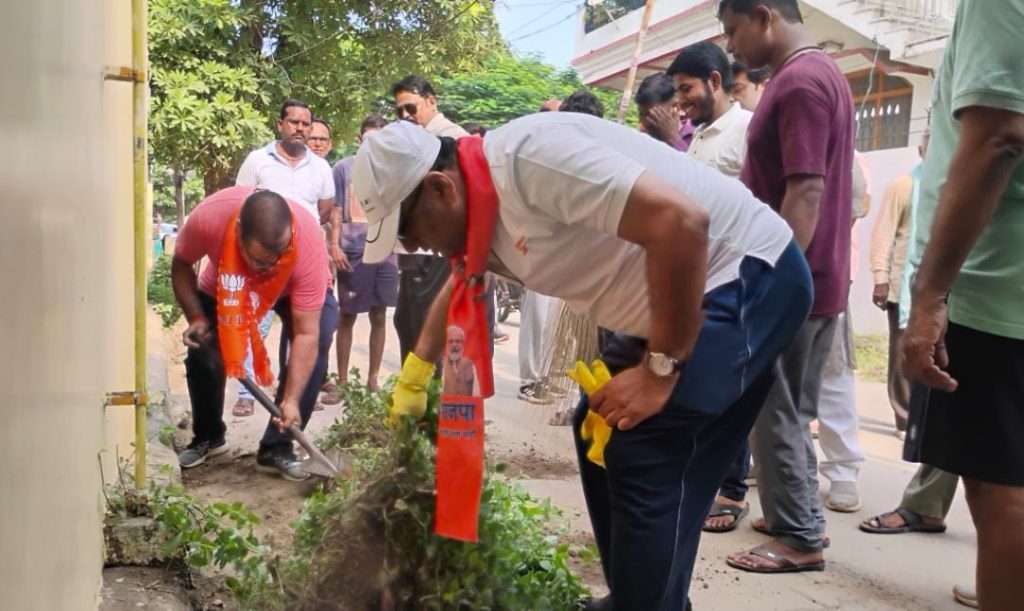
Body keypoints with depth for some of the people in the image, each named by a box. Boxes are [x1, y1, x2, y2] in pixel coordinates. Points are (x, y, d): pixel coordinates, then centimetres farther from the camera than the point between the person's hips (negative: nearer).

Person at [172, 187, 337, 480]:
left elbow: (306, 334, -38)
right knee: (202, 348, -10)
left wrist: (291, 400, -43)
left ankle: (276, 447, -11)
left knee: (319, 341, -24)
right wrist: (196, 317, -24)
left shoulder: (308, 242, -42)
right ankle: (207, 437, 19)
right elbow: (181, 264, -14)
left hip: (294, 289, -2)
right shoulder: (208, 217, -39)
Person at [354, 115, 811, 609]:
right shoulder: (482, 209, 6)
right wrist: (414, 373, 36)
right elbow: (458, 286, 29)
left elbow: (683, 222, -32)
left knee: (647, 464, -13)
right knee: (600, 434, 14)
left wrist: (661, 368, -24)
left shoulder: (529, 155, -26)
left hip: (748, 276, -10)